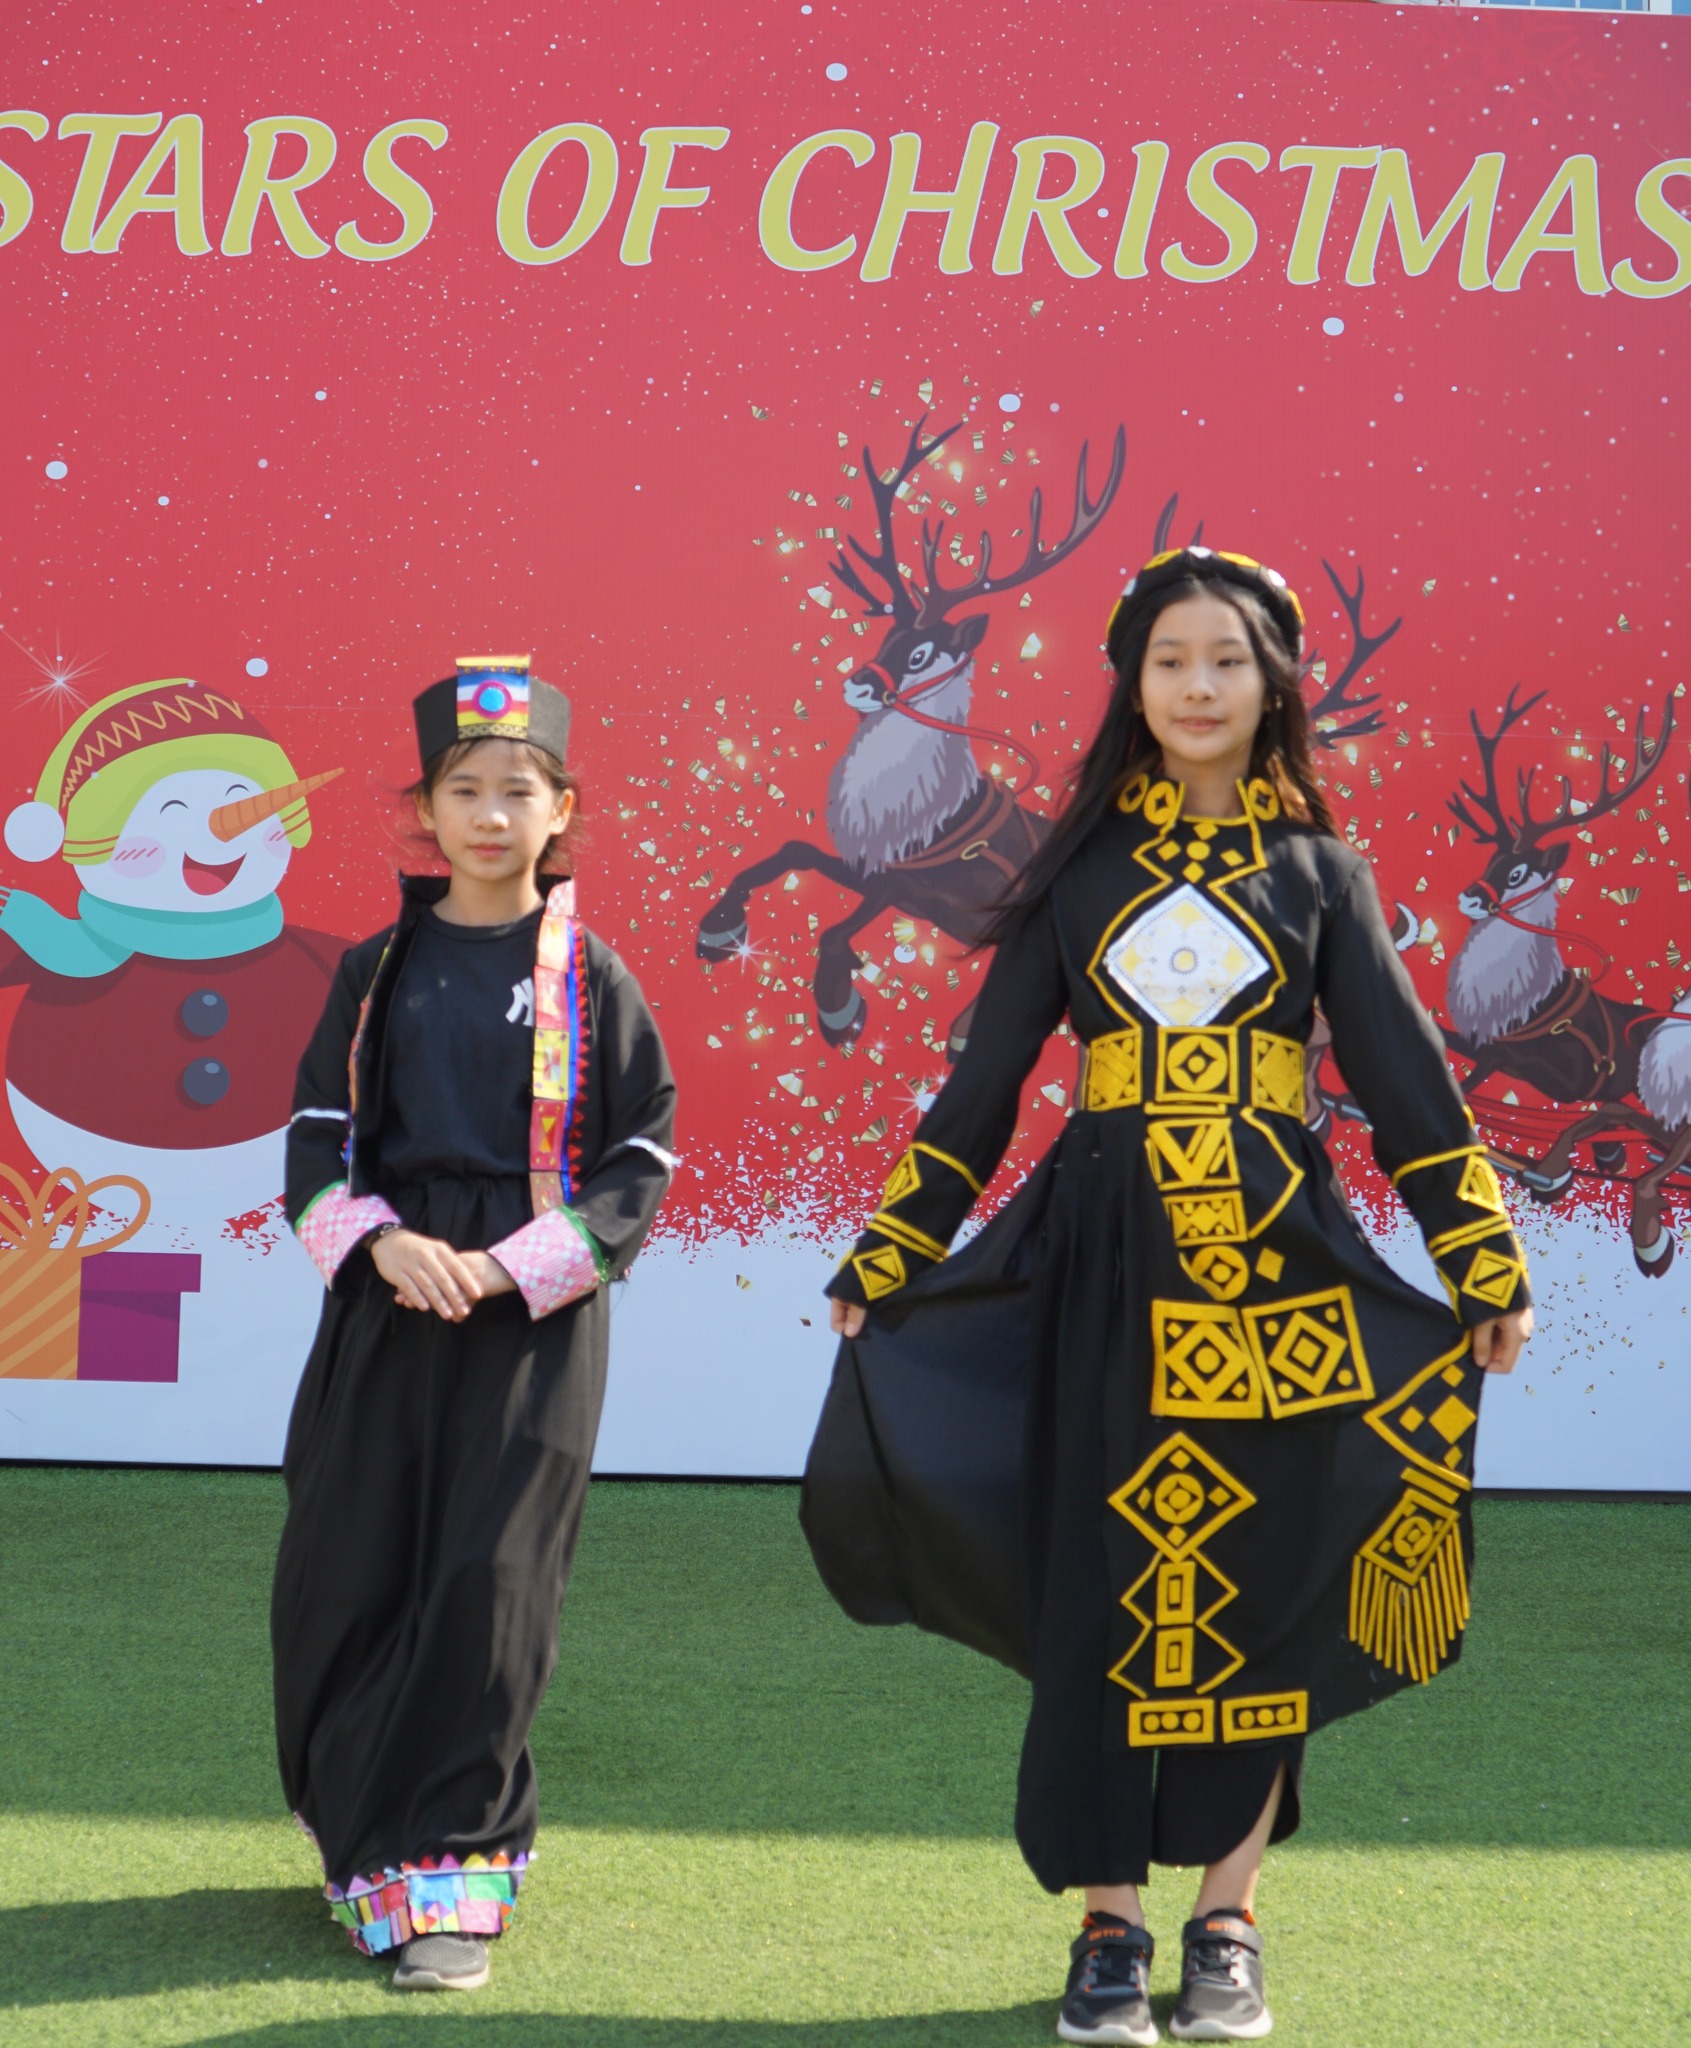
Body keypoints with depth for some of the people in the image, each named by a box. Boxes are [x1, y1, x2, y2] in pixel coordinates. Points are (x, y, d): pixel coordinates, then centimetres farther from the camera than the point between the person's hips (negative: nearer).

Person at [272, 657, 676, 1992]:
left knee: (488, 1582, -4)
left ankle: (454, 1863, 7)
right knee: (344, 1574, 4)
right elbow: (318, 1132, 8)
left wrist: (512, 1267, -12)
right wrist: (381, 1241, -11)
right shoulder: (380, 970, 8)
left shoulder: (590, 979, 1)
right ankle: (364, 1838, 25)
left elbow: (640, 1165, 0)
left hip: (534, 1318, -2)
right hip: (384, 1306, 3)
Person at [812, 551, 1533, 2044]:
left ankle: (1227, 1923, 17)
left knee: (1257, 1591, 4)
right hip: (1105, 1263, 0)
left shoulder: (1319, 870, 7)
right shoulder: (1079, 870, 7)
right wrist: (887, 1261, 6)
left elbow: (1405, 1077, 5)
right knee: (1097, 1595, 0)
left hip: (1274, 1265, 0)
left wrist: (1486, 1263, -1)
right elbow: (982, 1081, 8)